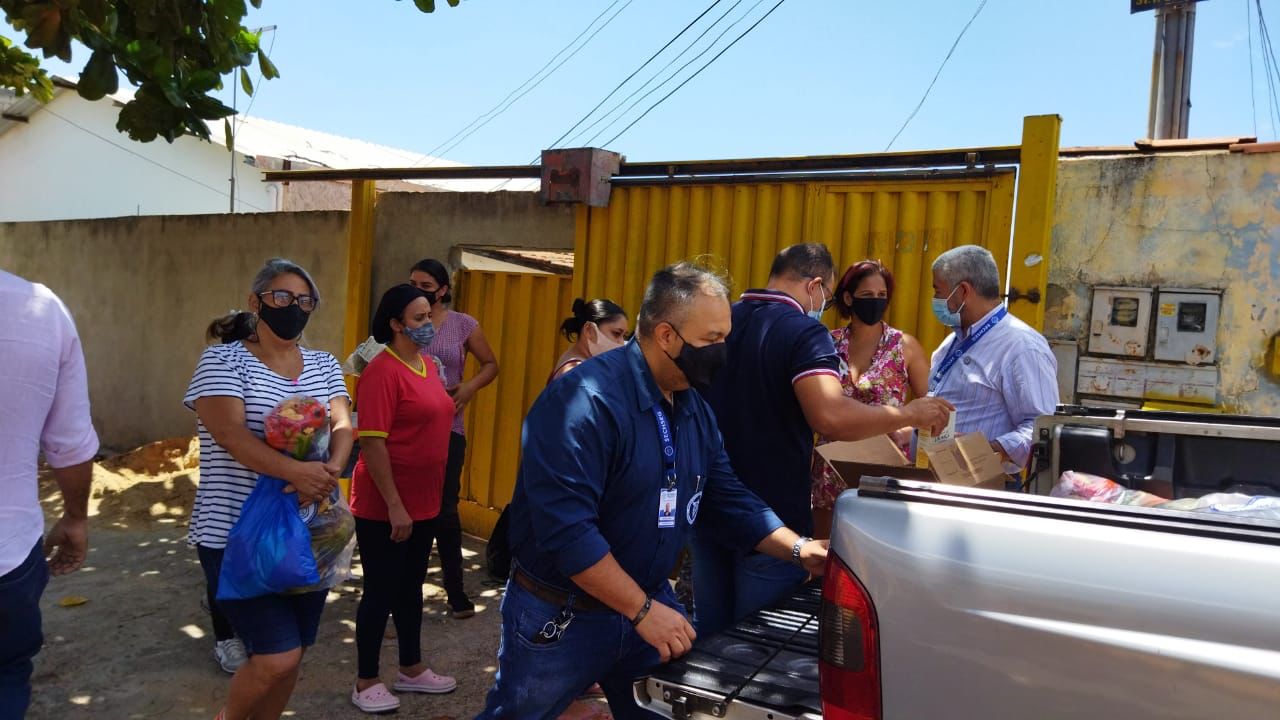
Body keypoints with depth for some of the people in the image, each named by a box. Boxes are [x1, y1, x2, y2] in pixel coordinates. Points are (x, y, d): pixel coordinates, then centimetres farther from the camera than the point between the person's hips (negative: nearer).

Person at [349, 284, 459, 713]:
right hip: (385, 508, -8)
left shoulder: (427, 366, 9)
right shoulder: (382, 371, -17)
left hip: (423, 503, 8)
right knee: (381, 592, 4)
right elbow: (372, 442, -21)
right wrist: (394, 506, -22)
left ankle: (411, 670, 32)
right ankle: (366, 682, 19)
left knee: (410, 588, 18)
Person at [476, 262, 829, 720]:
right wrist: (641, 610, -26)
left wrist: (798, 549, -6)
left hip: (651, 604, 7)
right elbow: (565, 526, -31)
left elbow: (727, 499, 8)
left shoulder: (695, 410, 3)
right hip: (560, 617, -6)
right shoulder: (584, 400, -26)